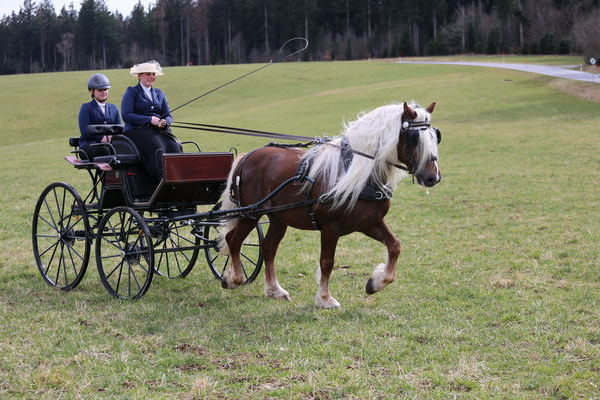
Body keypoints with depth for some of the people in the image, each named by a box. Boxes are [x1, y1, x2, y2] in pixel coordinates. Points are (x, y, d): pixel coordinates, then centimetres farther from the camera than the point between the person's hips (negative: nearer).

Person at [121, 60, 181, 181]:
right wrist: (149, 120, -15)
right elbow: (126, 115, -6)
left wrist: (164, 122, -7)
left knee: (174, 148, -27)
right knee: (157, 150, -35)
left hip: (160, 130, 5)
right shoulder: (131, 92, 7)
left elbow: (168, 115, 19)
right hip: (136, 130, -5)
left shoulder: (159, 93, 24)